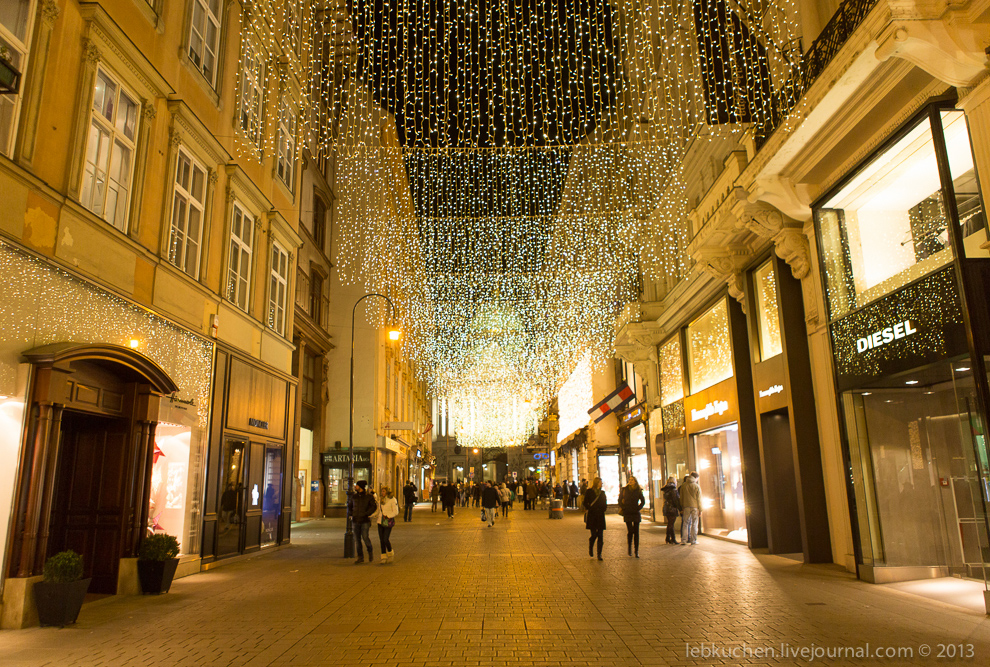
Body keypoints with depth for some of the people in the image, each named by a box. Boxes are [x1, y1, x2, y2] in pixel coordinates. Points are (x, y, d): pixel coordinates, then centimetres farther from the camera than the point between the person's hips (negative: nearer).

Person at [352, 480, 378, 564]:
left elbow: (374, 507, -11)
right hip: (356, 521, 5)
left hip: (365, 520, -4)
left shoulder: (369, 496, -5)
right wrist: (351, 514, 10)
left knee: (365, 537, -10)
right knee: (357, 539, 2)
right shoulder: (355, 496, 8)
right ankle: (360, 557, 11)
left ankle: (370, 552, 17)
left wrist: (366, 514, -18)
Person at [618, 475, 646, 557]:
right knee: (630, 531, -9)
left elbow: (643, 501, 12)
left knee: (636, 532, 1)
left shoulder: (638, 490, 3)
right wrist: (622, 508, -1)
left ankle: (636, 551, 7)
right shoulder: (624, 489, 1)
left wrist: (638, 508, 1)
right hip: (627, 513, -1)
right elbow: (620, 500, 9)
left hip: (636, 513, 1)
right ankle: (629, 547, 14)